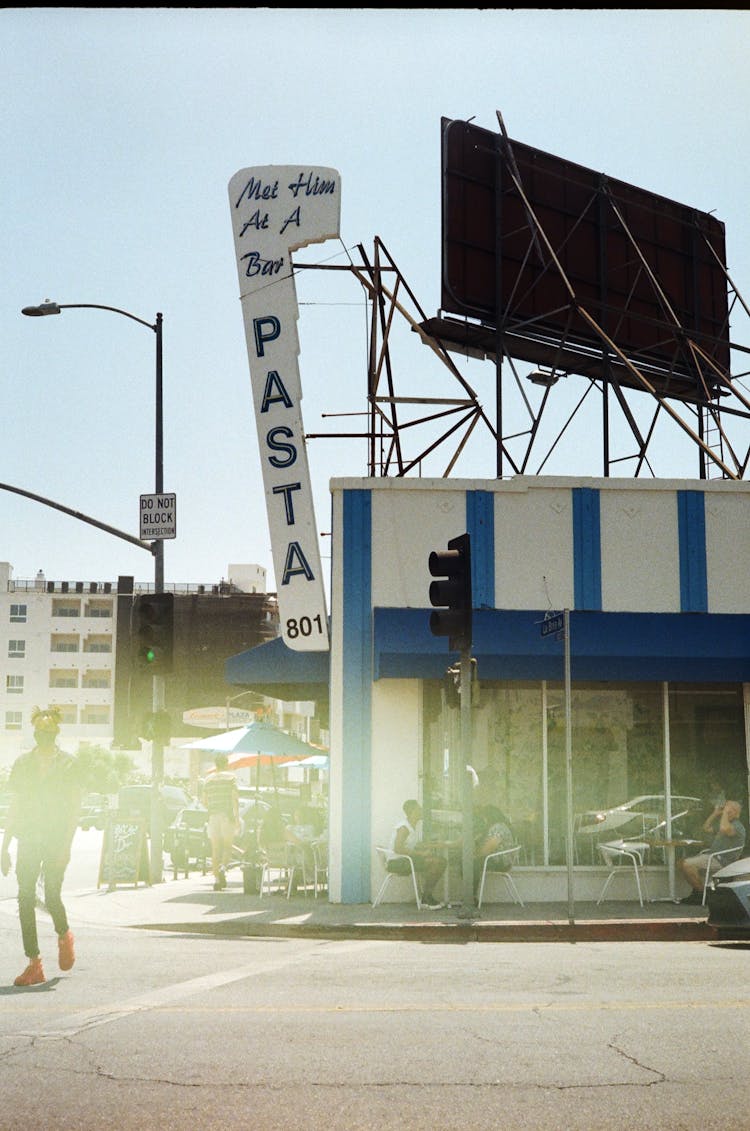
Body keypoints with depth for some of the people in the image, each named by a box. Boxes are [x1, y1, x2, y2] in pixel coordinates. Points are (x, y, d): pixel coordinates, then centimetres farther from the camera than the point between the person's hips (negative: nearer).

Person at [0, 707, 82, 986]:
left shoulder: (68, 764, 0)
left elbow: (74, 808, -4)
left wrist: (66, 845, -14)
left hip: (56, 839, -3)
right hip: (28, 839, 3)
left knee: (52, 895, -11)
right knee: (25, 898, -5)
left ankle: (65, 936, 22)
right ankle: (34, 963, 2)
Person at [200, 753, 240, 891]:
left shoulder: (208, 780, 13)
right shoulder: (231, 777, 2)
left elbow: (204, 801, 14)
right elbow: (235, 798, -7)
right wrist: (237, 817, -8)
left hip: (212, 816, 3)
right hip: (227, 815, -3)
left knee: (215, 850, 5)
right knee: (228, 847, 4)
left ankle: (216, 879, -2)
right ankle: (223, 867, -23)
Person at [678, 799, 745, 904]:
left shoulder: (737, 826, -9)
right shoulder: (728, 824, 26)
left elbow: (724, 829, -32)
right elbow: (706, 829, 31)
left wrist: (725, 812, -18)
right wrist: (715, 813, 23)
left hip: (720, 860, -11)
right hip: (711, 855, 11)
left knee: (687, 864, -26)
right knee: (681, 863, 4)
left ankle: (701, 894, -15)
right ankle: (696, 891, 6)